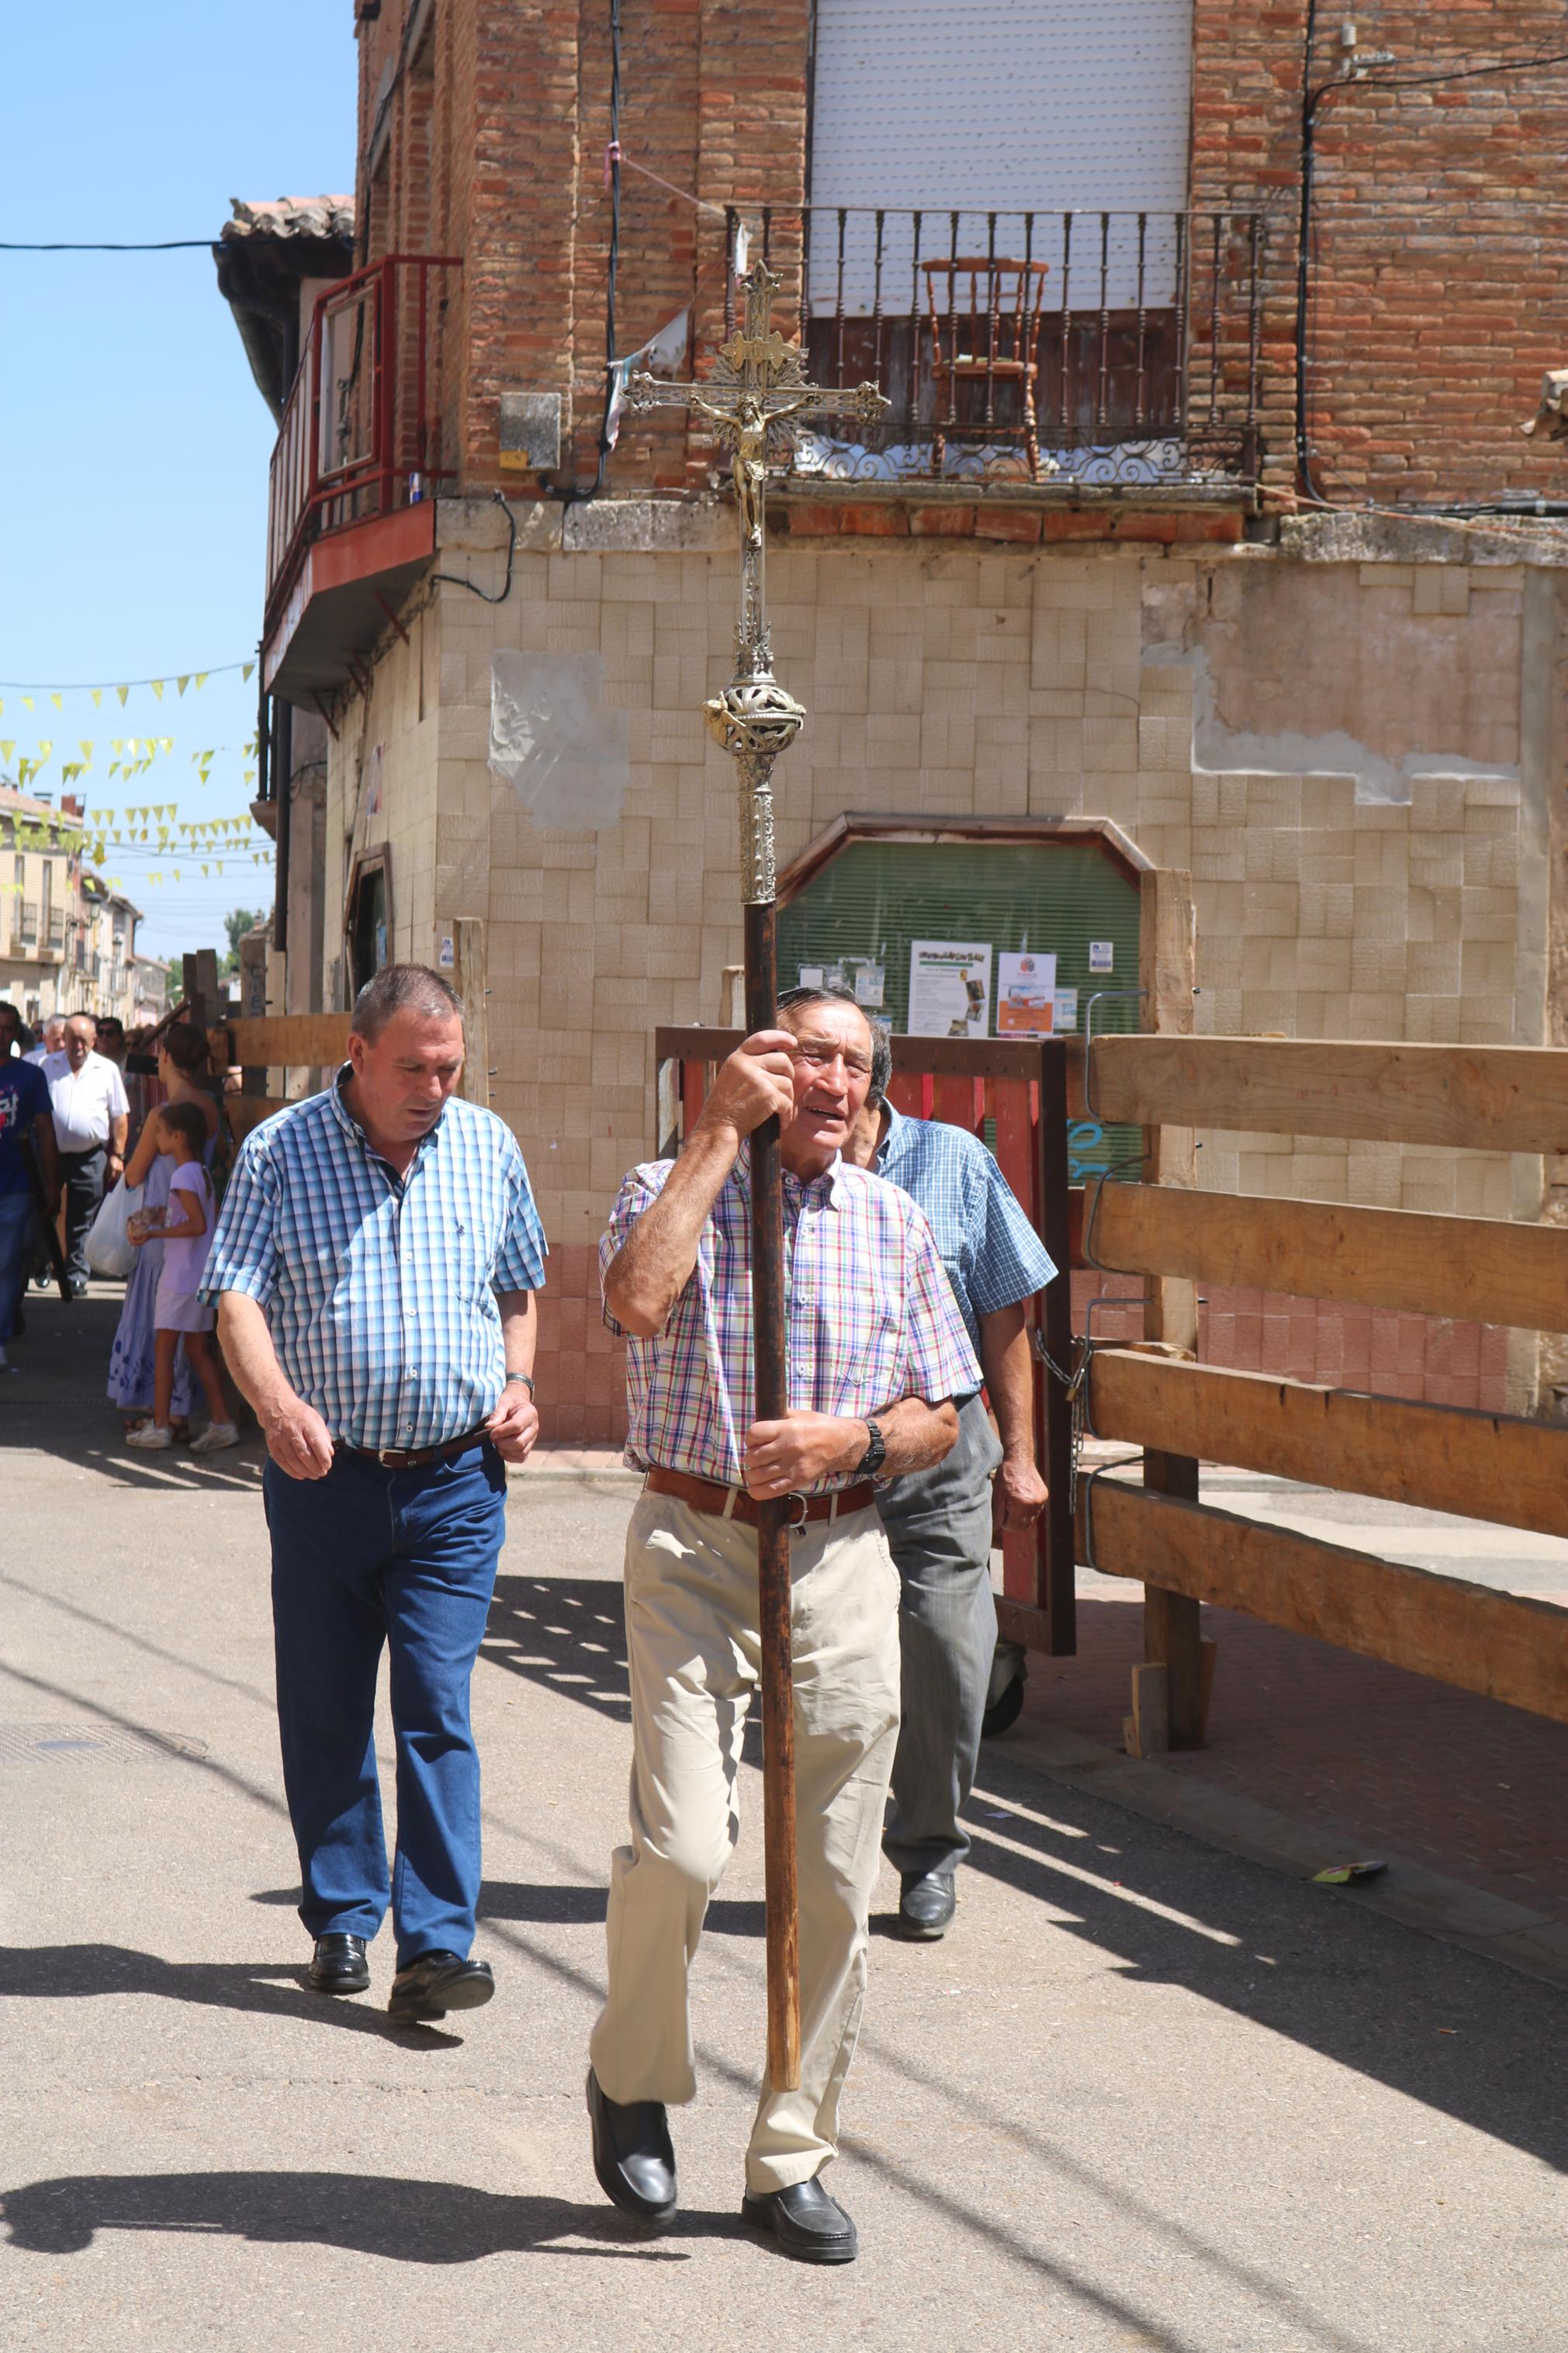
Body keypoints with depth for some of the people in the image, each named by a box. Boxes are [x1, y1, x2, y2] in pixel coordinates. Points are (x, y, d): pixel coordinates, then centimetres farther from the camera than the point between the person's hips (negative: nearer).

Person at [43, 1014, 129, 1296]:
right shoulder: (48, 1067, 6)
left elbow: (120, 1116, 5)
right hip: (50, 1153, 1)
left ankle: (76, 1277, 12)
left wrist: (117, 1155, -1)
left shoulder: (107, 1071, 3)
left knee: (81, 1223, 5)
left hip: (90, 1157, -1)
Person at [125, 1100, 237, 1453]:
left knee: (163, 1348, -2)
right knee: (197, 1350, 13)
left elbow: (198, 1225, -24)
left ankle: (159, 1427, 0)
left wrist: (154, 1233, -21)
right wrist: (165, 1217, 16)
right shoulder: (202, 1173, 12)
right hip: (202, 1275, 9)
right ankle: (222, 1423, 11)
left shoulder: (183, 1176, -16)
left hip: (180, 1276, -9)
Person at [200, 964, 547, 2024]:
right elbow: (239, 1299, -9)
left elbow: (517, 1288, 20)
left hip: (457, 1480, 1)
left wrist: (519, 1382, 2)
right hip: (325, 1474, 0)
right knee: (325, 1713, 9)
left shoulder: (490, 1147, 7)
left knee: (439, 1711, -6)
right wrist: (278, 1403, -28)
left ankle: (437, 1946, -6)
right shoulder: (282, 1150, -2)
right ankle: (342, 1919, 24)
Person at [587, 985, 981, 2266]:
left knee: (835, 1880, 5)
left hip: (842, 1556, 4)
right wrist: (720, 1131, -17)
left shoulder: (894, 1222, 10)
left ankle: (792, 2159, 19)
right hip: (694, 1548, -3)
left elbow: (940, 1416, 13)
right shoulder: (673, 1189, 0)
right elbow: (637, 1301, -23)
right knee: (684, 1848, -14)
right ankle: (631, 2075, 15)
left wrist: (852, 1441, -9)